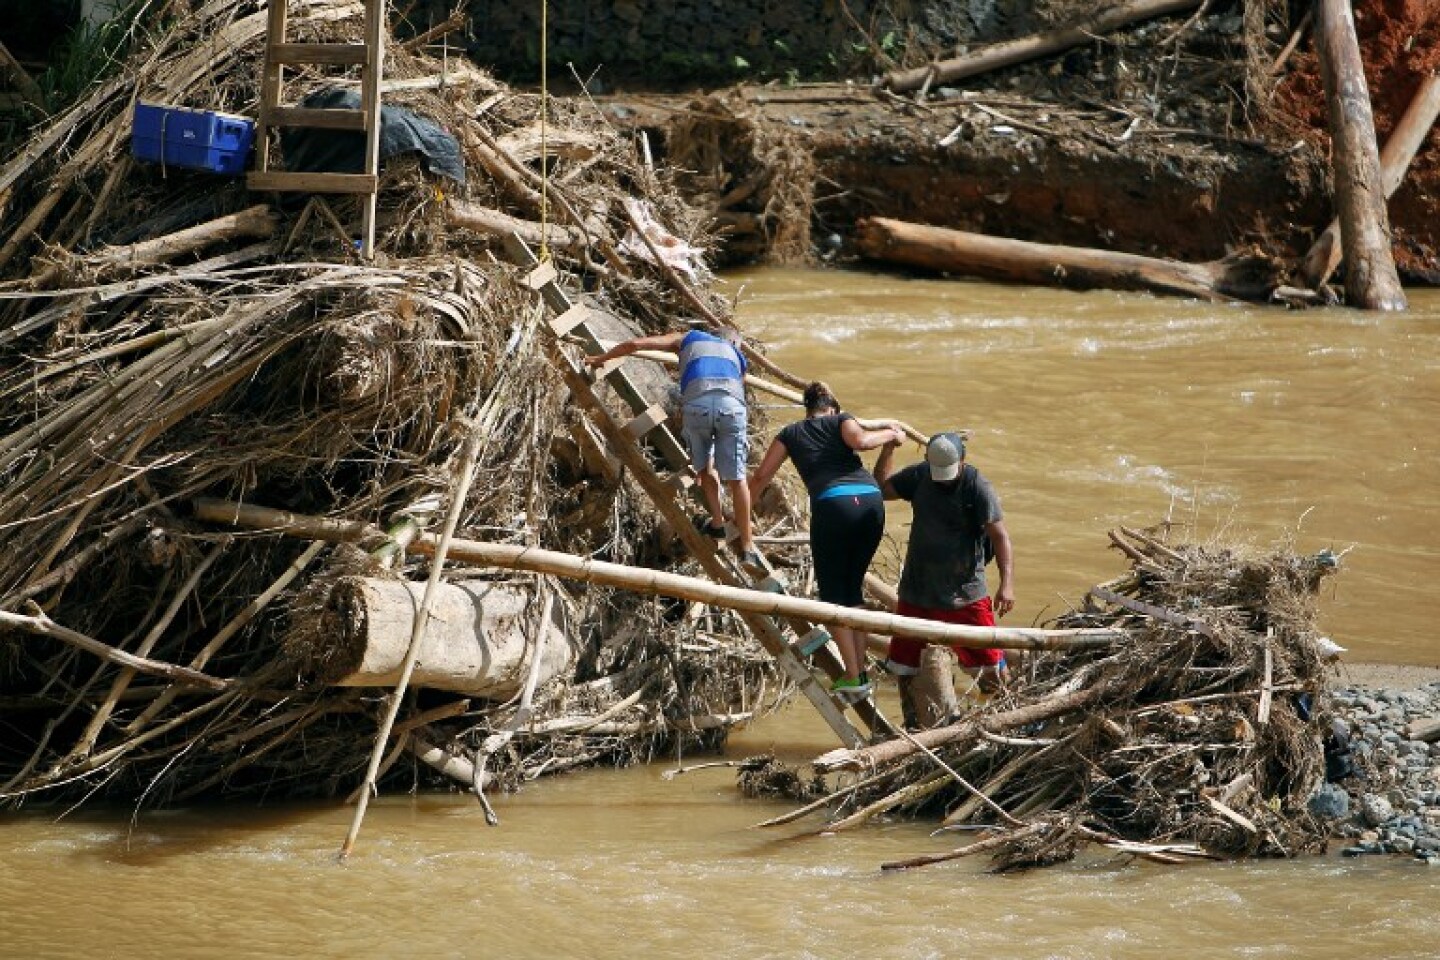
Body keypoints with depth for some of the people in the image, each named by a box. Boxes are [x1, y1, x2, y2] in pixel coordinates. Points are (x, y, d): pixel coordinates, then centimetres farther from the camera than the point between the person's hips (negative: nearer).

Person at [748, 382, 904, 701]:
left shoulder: (791, 433, 24)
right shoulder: (840, 421, 22)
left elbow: (761, 476, 25)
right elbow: (859, 440, -2)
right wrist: (889, 434, 15)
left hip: (832, 504, -2)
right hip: (871, 499, 2)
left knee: (833, 594, 6)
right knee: (853, 588, 17)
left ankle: (853, 677, -3)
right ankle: (861, 672, 14)